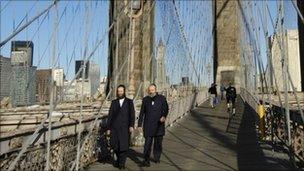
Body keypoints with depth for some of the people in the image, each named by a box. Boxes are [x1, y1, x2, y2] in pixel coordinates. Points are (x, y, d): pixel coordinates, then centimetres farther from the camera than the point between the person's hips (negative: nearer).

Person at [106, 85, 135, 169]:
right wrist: (108, 128, 6)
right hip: (114, 128, 2)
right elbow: (110, 115, 10)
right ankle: (119, 159, 29)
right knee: (115, 146, 3)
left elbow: (132, 114, 0)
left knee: (124, 146, -5)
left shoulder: (129, 102, 7)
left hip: (125, 128, -2)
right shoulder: (114, 102, 12)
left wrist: (131, 125, -12)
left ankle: (122, 163, 10)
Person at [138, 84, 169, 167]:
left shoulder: (162, 98, 2)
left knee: (158, 143, 12)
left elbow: (166, 109, 0)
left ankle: (157, 158, 30)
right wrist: (140, 124, 7)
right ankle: (146, 161, -4)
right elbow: (142, 113, 9)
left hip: (159, 125, 0)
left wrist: (164, 116, -22)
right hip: (148, 125, 0)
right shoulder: (145, 99, 6)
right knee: (147, 144, -6)